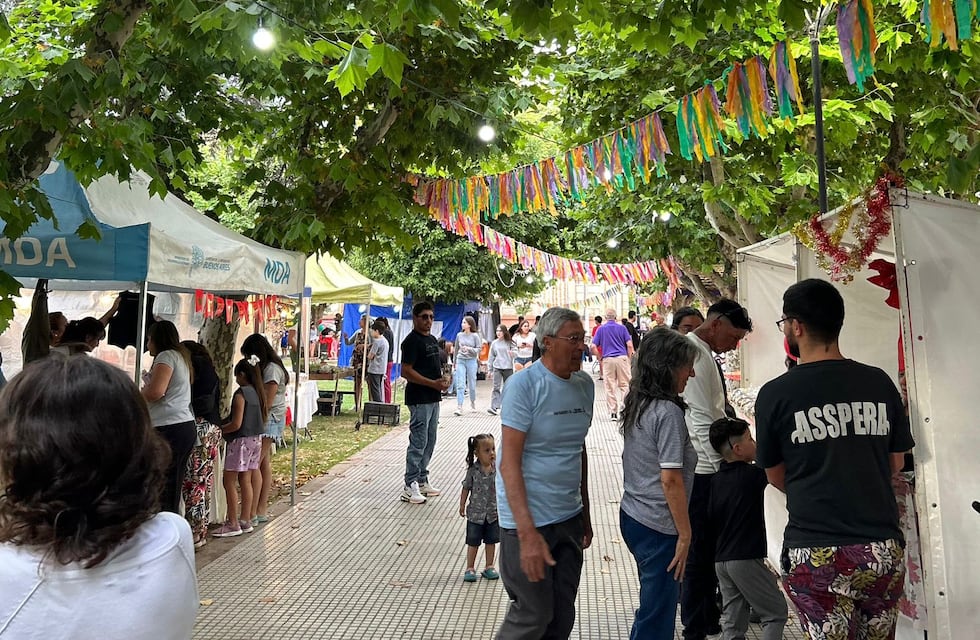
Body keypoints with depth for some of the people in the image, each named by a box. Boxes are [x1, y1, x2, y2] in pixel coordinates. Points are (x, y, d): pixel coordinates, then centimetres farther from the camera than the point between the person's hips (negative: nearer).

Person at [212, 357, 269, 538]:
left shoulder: (241, 394, -15)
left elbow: (236, 424, -19)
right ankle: (245, 521, 15)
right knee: (246, 480, 11)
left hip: (241, 440, -8)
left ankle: (233, 524, 0)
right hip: (256, 438, 8)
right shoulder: (258, 392, 8)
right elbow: (263, 417, 15)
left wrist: (220, 429, -6)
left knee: (229, 481, -1)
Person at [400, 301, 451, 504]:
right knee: (418, 443, -7)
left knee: (429, 443, 15)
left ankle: (422, 481, 25)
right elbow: (406, 372, -18)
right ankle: (410, 487, 0)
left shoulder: (432, 339, 16)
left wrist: (442, 380, 4)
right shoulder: (412, 341, -12)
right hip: (419, 399, -9)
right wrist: (434, 383, -20)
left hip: (433, 398, 9)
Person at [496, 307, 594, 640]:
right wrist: (528, 533, -26)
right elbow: (509, 462, -20)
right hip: (530, 520, -7)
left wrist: (585, 512, 18)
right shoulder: (523, 384, -17)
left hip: (570, 518, 7)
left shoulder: (585, 384, 5)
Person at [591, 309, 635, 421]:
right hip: (622, 358, -1)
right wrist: (629, 358, 9)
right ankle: (622, 408, -2)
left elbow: (593, 346, 1)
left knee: (610, 387, 6)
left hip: (607, 359, 1)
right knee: (624, 384, 9)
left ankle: (613, 412, 8)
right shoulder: (622, 328, 4)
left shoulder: (601, 329, 6)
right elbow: (629, 345, -4)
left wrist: (600, 357, 13)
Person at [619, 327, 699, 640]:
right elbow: (671, 480, -21)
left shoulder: (636, 404, 6)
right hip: (658, 527, -8)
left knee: (651, 606, 22)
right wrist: (685, 534, -14)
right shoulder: (668, 412, -20)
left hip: (631, 516, 8)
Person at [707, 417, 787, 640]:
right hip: (747, 559, -7)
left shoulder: (715, 480, 6)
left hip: (721, 561, 7)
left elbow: (711, 521, 10)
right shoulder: (752, 475, -14)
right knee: (776, 613, 8)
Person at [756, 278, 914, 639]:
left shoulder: (775, 394, -9)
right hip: (884, 550, 4)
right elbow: (896, 464, 12)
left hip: (816, 554, -4)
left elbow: (776, 477, 3)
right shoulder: (880, 383, 0)